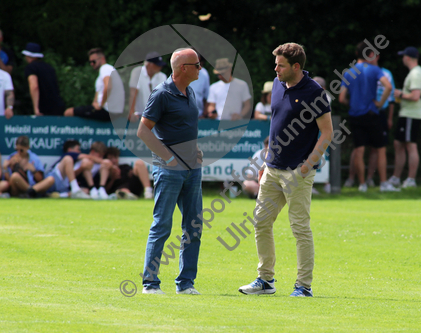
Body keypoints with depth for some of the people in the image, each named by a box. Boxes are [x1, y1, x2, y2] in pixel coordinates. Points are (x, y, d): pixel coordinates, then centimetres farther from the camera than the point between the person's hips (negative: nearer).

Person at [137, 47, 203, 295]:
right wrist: (167, 157, -15)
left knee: (194, 227, 5)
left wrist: (196, 153, 13)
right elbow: (143, 130, -12)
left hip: (192, 168, 8)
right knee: (162, 226, -6)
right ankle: (150, 282, -1)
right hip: (169, 169, -8)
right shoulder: (162, 94, -11)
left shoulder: (190, 93, 14)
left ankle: (186, 283, 10)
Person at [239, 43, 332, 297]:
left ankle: (304, 286, 2)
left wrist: (307, 165, -18)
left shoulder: (314, 92, -13)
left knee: (301, 228, -5)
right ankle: (266, 280, 19)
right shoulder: (278, 85, 10)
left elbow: (327, 133, -12)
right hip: (273, 169, 8)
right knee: (261, 222, 9)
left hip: (298, 172, -8)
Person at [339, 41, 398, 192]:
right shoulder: (374, 70, -5)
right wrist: (380, 103, -8)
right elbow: (388, 87, -20)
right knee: (381, 149, 4)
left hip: (354, 116, 3)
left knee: (359, 150, 4)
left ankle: (362, 184, 3)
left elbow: (342, 98, 0)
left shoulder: (348, 73, 4)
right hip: (371, 116, -3)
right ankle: (384, 183, -1)